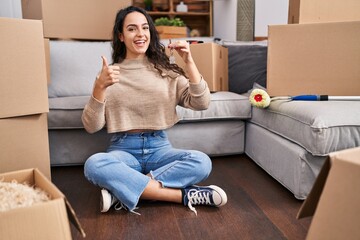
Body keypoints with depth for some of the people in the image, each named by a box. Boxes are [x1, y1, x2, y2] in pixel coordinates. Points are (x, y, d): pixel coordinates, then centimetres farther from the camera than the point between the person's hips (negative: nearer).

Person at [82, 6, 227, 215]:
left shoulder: (165, 70, 6)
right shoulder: (109, 73, 2)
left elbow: (201, 103, -5)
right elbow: (91, 126, -6)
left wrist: (189, 62, -14)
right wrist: (100, 86, -22)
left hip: (159, 148, 1)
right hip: (124, 150, -1)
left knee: (202, 162, -26)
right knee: (93, 165, -33)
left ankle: (123, 191, -22)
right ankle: (183, 195, -26)